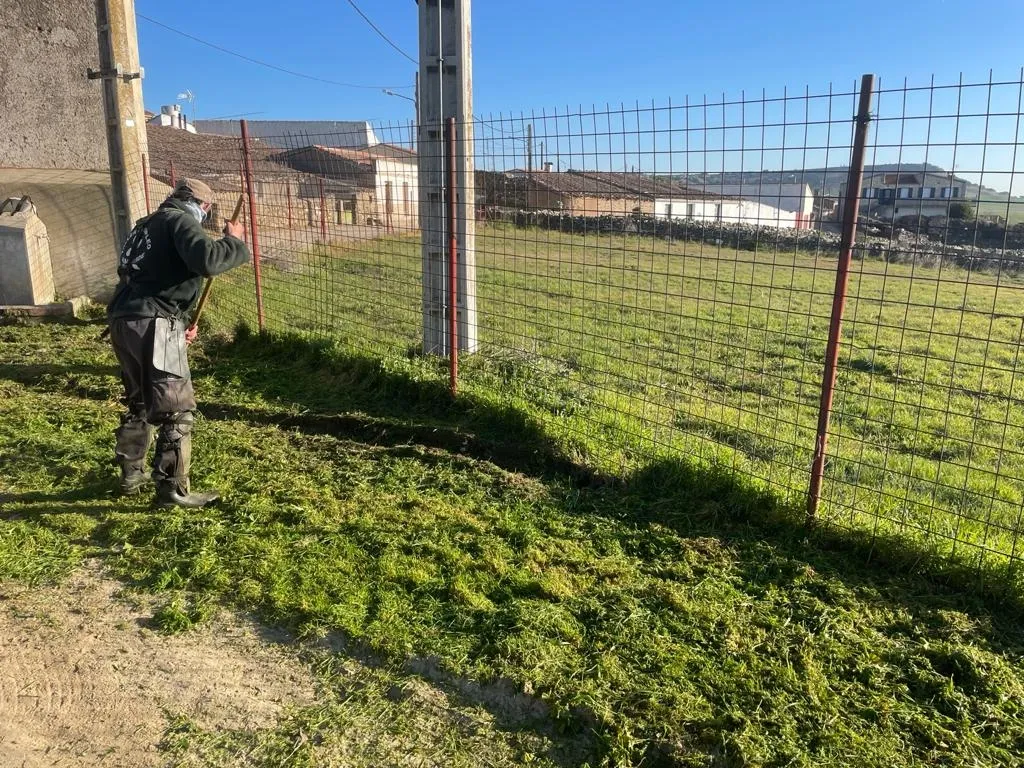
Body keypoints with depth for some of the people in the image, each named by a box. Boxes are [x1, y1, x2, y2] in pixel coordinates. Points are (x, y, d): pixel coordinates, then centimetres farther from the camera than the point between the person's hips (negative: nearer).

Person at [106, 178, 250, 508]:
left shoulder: (150, 223, 27)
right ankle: (172, 489, -1)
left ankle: (131, 475, 33)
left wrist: (179, 322, 23)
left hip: (123, 321, 10)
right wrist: (234, 241, -5)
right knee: (177, 409, -5)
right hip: (151, 325, -10)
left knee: (140, 403, 23)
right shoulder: (180, 220, -3)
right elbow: (207, 260, -23)